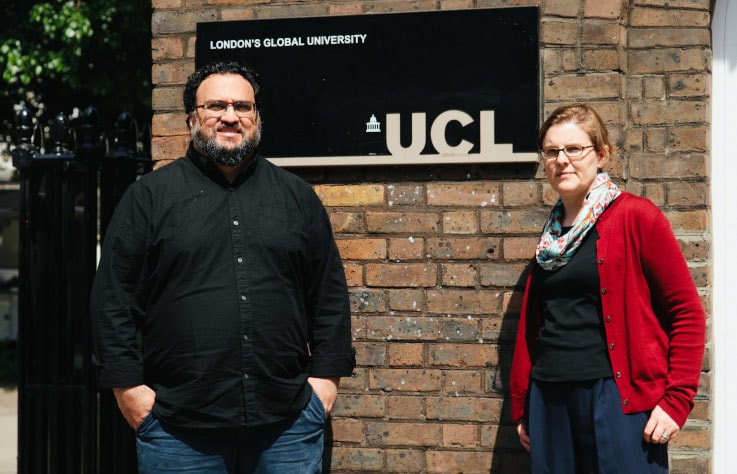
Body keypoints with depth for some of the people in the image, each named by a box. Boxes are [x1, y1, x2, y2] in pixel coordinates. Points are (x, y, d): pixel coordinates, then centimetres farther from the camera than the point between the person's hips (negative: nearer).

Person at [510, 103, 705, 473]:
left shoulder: (636, 217, -5)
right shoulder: (551, 235, 13)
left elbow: (687, 311, -7)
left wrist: (677, 399, -12)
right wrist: (520, 407, 17)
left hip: (618, 399, -6)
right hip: (550, 401, 6)